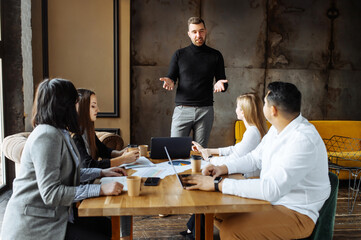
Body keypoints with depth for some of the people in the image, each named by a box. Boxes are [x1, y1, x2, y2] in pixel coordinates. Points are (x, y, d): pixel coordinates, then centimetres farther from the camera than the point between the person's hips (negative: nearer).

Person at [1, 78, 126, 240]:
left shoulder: (59, 133, 10)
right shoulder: (46, 136, -22)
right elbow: (51, 194, -26)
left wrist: (102, 172, 9)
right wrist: (100, 189, -26)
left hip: (54, 214, 10)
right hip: (35, 225, -9)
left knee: (108, 226, 5)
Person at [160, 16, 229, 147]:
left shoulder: (215, 55, 11)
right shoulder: (179, 54, 10)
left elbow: (223, 82, 12)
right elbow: (170, 78, 9)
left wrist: (220, 84, -12)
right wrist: (169, 82, -15)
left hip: (205, 111, 1)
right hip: (182, 109, 0)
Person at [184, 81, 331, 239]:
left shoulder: (304, 140, -28)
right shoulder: (277, 129, 4)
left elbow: (271, 189, -35)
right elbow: (255, 158, 15)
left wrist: (217, 184, -32)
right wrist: (224, 168, -2)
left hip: (296, 213, -9)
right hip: (270, 197, 9)